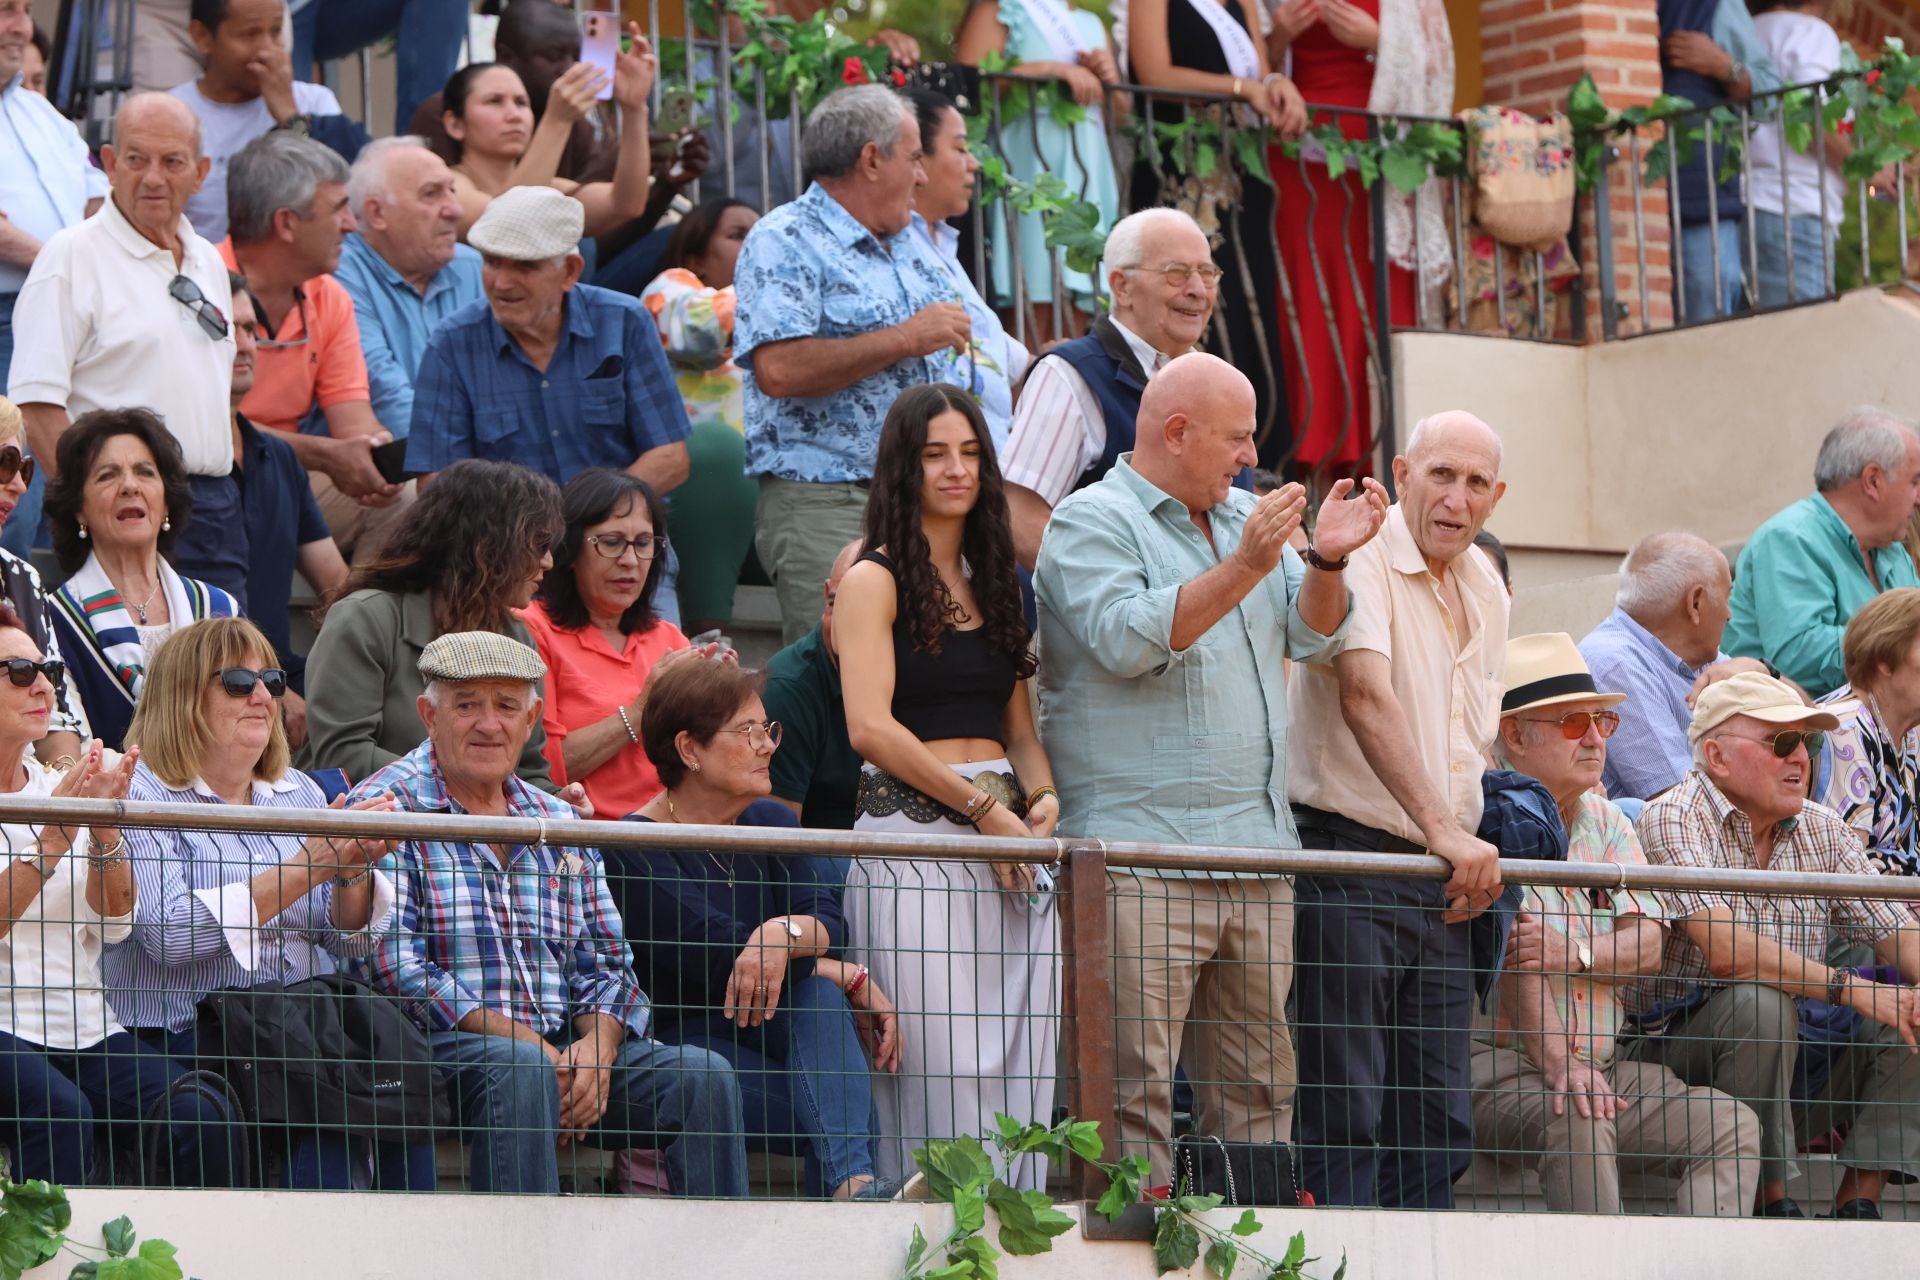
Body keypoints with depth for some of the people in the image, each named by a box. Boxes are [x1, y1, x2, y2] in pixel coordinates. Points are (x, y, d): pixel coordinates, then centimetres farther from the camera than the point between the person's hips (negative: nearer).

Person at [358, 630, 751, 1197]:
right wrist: (514, 1036, -17)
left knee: (704, 1075, -16)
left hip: (562, 1048, 6)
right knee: (518, 1068, -37)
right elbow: (395, 966, -10)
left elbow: (606, 964, 18)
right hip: (441, 1045, -6)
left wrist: (596, 1045, -6)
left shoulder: (560, 825, 21)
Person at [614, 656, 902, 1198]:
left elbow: (828, 921, -7)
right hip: (683, 1041, -5)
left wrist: (786, 933, -33)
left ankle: (852, 1183, -45)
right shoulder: (633, 853, -11)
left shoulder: (770, 823, 11)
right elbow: (721, 958, -20)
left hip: (770, 1029, 5)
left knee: (820, 993, -28)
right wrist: (855, 981, -19)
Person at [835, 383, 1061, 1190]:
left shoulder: (992, 582, 21)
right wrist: (982, 807, -11)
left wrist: (1041, 795, 1)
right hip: (913, 833, -6)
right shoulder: (875, 580, 1)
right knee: (945, 1074, -12)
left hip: (1006, 834, 6)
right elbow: (870, 726, -9)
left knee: (1025, 1071, -2)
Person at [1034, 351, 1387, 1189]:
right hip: (1142, 851, -7)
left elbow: (1311, 639, 13)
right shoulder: (1092, 523, -2)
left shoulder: (1246, 518, 20)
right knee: (1135, 1082, -10)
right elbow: (1129, 639, -17)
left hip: (1255, 851, 8)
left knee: (1259, 1079, 8)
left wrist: (1327, 561, -6)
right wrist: (1244, 567, -22)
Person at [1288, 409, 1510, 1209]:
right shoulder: (1359, 562, -11)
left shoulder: (1485, 589, 15)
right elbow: (1366, 698, -26)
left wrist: (1474, 854, 11)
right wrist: (1442, 830, -34)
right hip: (1349, 855, -8)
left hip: (1441, 880, 8)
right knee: (1346, 1113, -10)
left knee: (1438, 1125, 5)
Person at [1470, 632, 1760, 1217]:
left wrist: (1574, 954, -19)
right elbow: (1514, 951, -19)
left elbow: (1646, 944, 4)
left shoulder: (1606, 823, 17)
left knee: (1732, 1125, -10)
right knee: (1575, 1120, -37)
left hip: (1602, 1065, 8)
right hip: (1499, 1066, -8)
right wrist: (1558, 1065, -28)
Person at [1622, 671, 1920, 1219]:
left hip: (1793, 1051, 7)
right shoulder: (1673, 820, -12)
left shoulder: (1823, 830, 10)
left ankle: (1858, 1203, -12)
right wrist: (1849, 988, -28)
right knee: (1759, 1002, -33)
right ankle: (1774, 1203, -24)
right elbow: (1725, 951, -26)